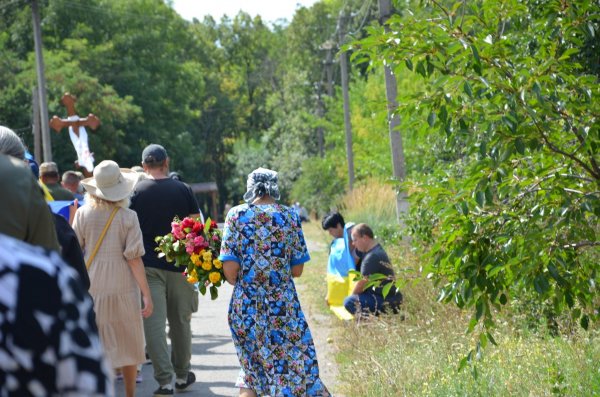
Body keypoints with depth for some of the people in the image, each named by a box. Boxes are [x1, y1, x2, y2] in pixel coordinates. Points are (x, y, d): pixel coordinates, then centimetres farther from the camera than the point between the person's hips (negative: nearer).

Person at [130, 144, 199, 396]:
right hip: (180, 266, 1)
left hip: (148, 266, -1)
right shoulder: (182, 190, -1)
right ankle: (182, 375, 26)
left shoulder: (135, 192, -2)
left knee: (154, 324, -3)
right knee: (180, 322, 14)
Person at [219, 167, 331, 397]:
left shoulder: (237, 215, -2)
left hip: (246, 304, 0)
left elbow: (230, 268, -8)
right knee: (296, 368, 5)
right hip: (283, 306, 0)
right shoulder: (290, 216, 1)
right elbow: (297, 270, 2)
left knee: (250, 370, 13)